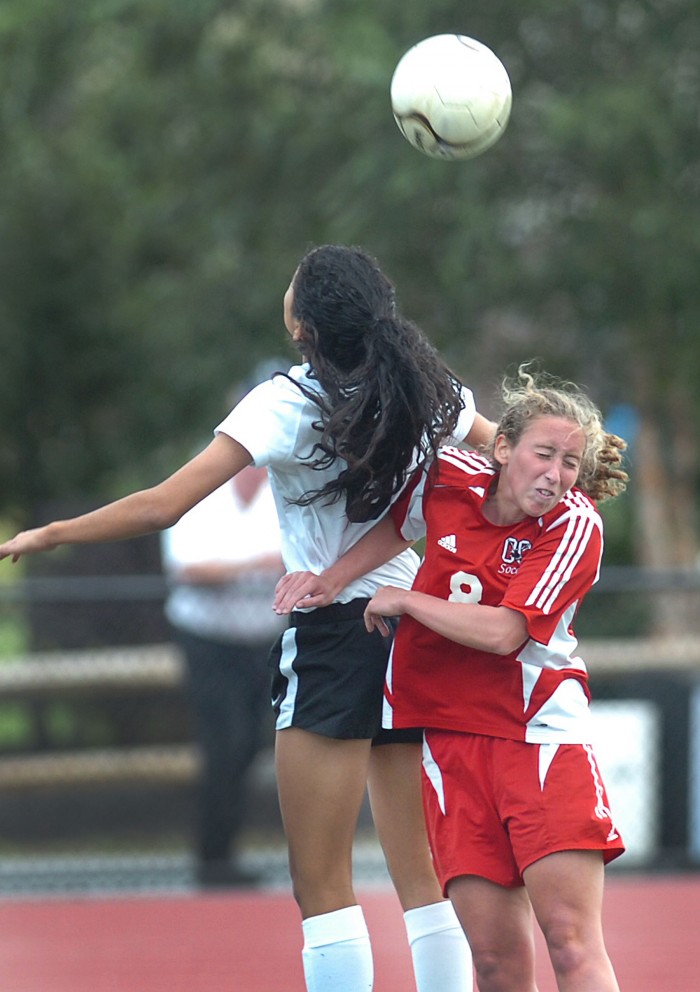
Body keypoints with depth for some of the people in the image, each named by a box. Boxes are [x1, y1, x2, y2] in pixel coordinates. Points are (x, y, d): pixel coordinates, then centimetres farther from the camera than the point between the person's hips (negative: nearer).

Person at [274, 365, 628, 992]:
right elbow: (400, 524, 25)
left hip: (540, 729, -3)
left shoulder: (576, 525, -11)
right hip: (451, 733, 3)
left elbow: (502, 633, -20)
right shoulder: (449, 478, 0)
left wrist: (403, 601, -8)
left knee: (572, 941, -14)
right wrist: (333, 579, 13)